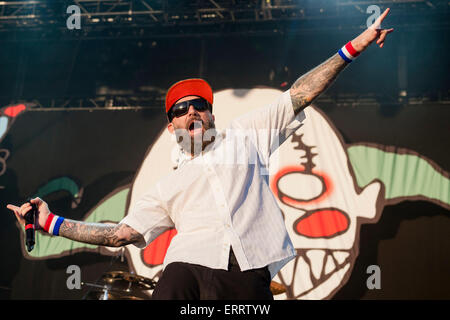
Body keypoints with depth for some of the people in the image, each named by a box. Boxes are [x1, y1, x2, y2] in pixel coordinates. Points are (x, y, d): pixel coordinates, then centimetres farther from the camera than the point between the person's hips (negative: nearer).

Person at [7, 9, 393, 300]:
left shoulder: (243, 135, 26)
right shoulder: (169, 185, 29)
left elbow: (300, 95, 20)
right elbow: (120, 233, 24)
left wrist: (354, 46, 15)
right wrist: (51, 222, 20)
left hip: (249, 275, 0)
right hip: (191, 264, 1)